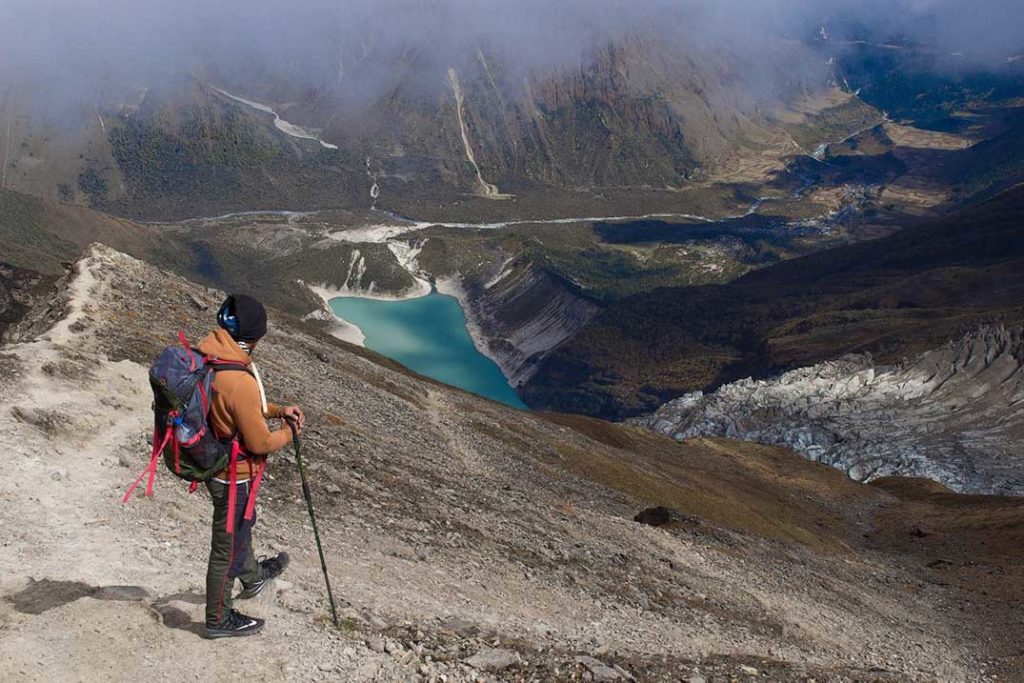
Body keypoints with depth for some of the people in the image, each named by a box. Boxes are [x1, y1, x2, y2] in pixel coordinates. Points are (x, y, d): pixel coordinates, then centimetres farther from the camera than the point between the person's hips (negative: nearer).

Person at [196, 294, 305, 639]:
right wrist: (288, 434, -7)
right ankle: (219, 619, 32)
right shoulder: (239, 381, -35)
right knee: (228, 548, 12)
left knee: (242, 524, 32)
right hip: (234, 476, -9)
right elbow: (259, 443, -26)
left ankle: (253, 576, 57)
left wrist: (277, 410, 3)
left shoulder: (206, 356, -7)